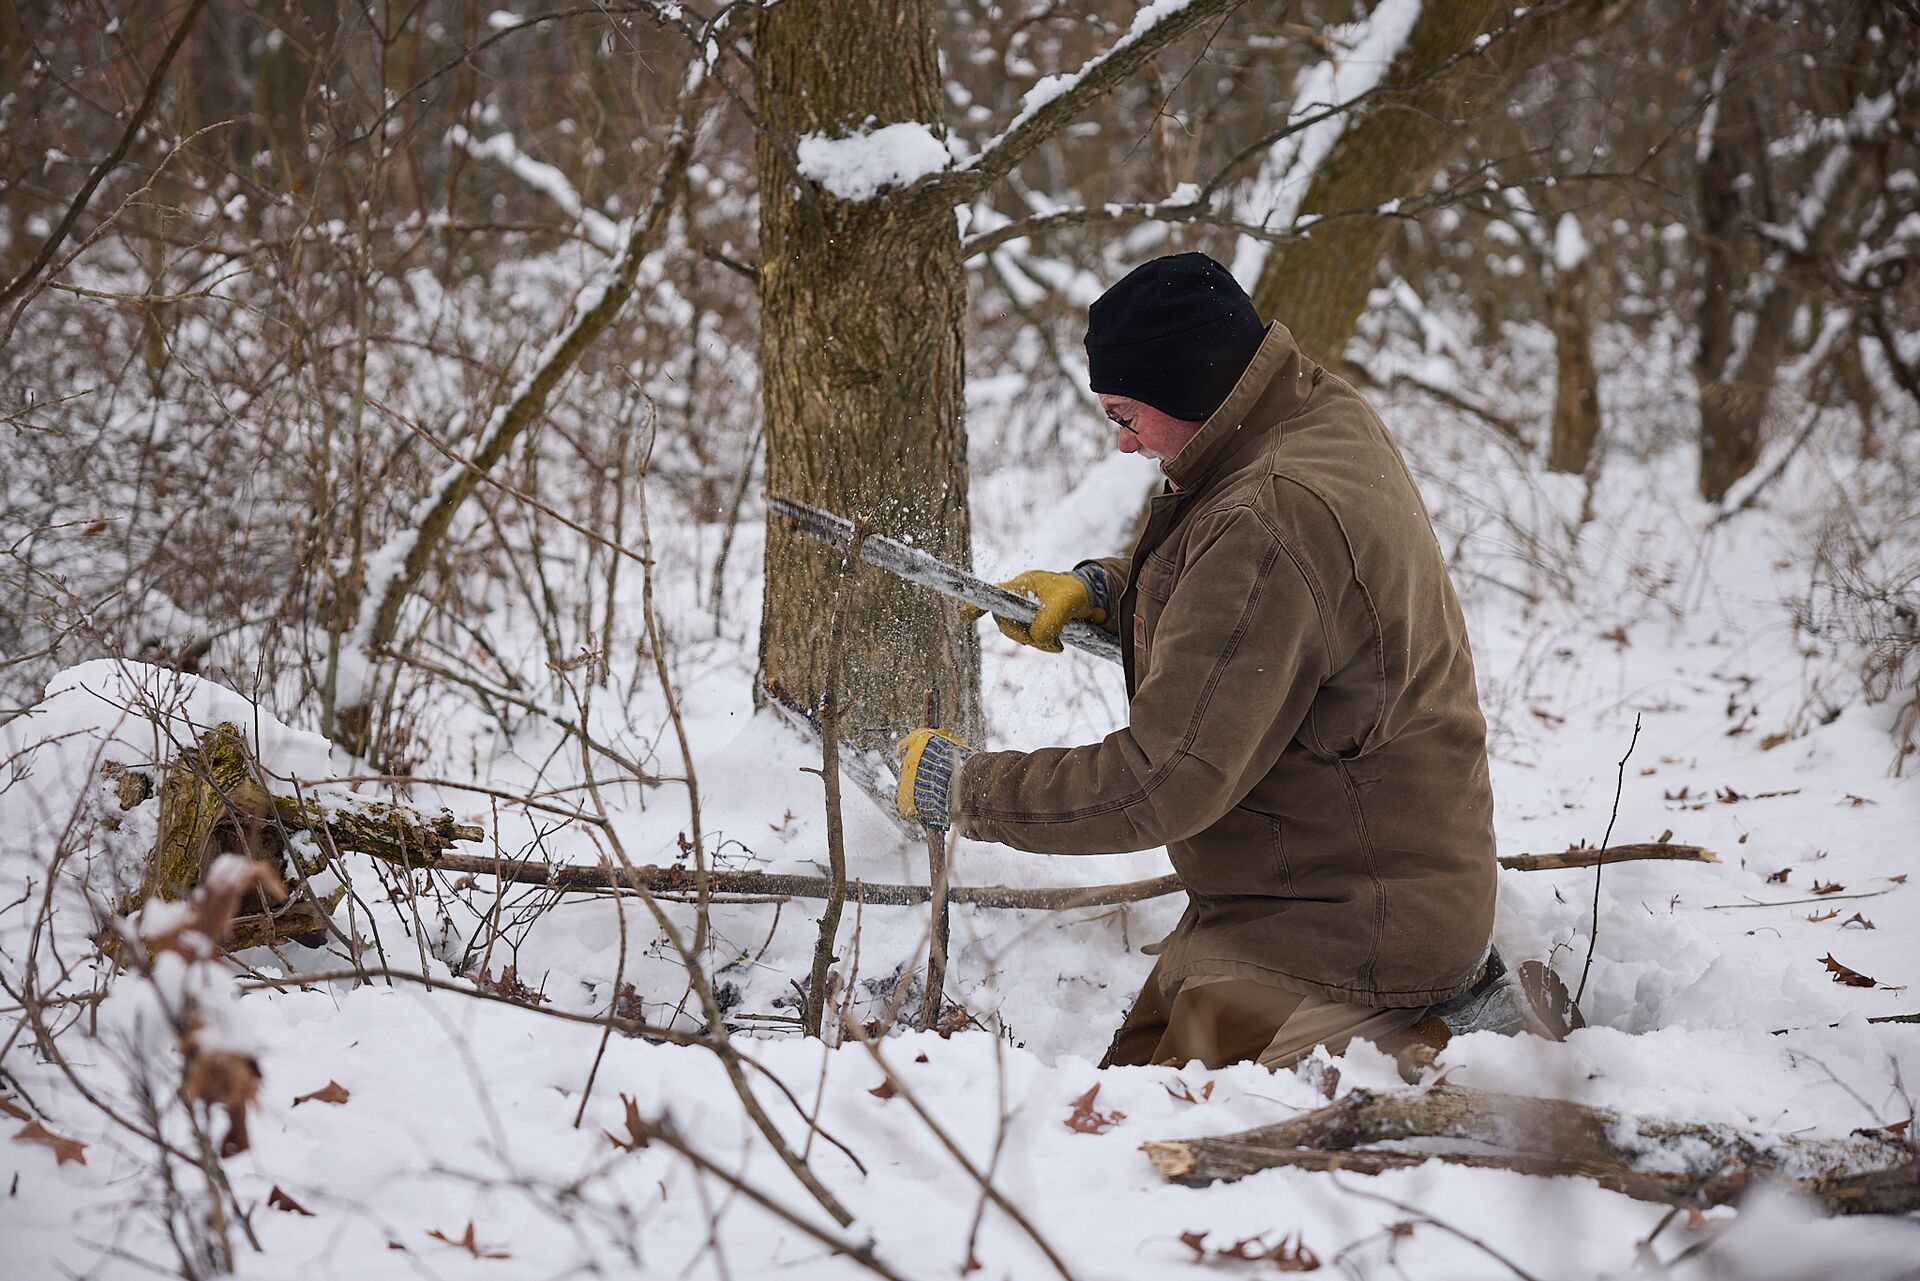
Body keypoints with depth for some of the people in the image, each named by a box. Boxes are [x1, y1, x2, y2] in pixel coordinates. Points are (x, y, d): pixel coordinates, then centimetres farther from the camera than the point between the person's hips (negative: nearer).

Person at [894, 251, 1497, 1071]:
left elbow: (1162, 782, -29)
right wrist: (1102, 590, 5)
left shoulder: (1274, 526, -29)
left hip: (1347, 930, -10)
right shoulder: (1324, 415, 3)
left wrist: (967, 791, -17)